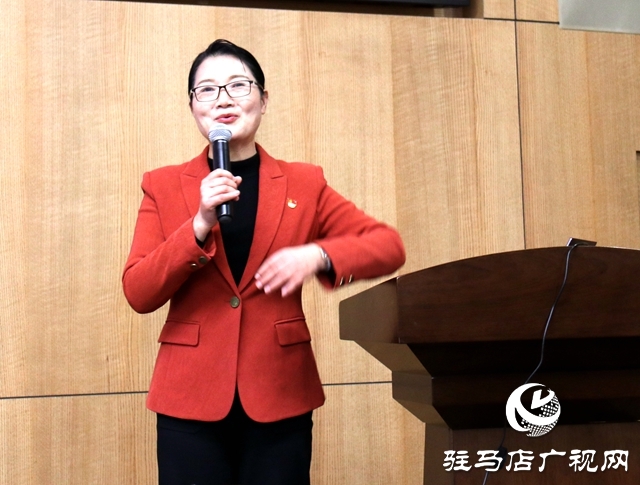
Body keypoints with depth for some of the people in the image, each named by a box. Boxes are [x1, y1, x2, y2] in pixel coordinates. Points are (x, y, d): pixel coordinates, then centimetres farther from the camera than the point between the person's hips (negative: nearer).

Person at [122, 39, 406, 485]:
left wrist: (317, 255, -17)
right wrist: (200, 224, -18)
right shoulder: (164, 187, 3)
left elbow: (390, 246, 1)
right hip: (190, 398, 0)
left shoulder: (304, 184, 4)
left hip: (280, 397, 1)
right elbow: (138, 294, -4)